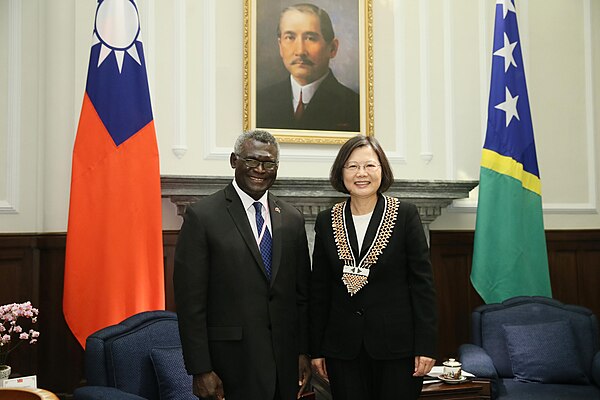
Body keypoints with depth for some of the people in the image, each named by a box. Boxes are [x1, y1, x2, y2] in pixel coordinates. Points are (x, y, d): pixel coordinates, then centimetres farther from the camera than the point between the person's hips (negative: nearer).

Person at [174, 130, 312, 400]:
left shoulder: (292, 219, 8)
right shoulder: (202, 216, -7)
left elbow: (302, 293, 12)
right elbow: (190, 300, -9)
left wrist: (303, 352, 7)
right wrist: (200, 370, -11)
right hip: (231, 364, -4)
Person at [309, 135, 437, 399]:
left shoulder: (406, 215, -2)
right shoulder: (326, 221, 5)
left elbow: (423, 283, -4)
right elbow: (319, 290, 8)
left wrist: (426, 346, -8)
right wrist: (316, 349, 6)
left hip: (397, 344, -2)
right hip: (343, 346, 2)